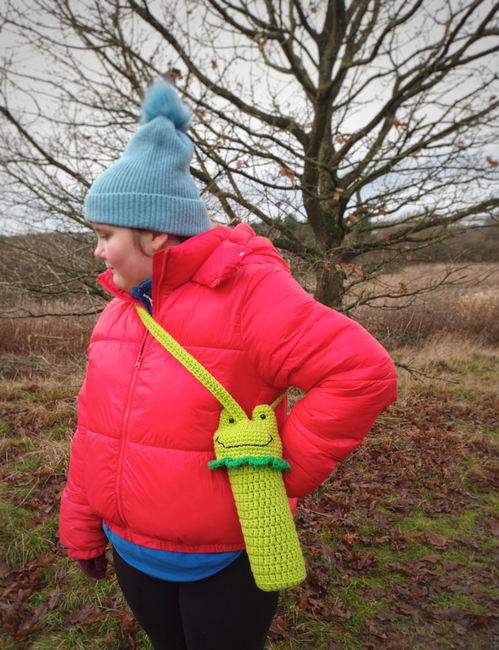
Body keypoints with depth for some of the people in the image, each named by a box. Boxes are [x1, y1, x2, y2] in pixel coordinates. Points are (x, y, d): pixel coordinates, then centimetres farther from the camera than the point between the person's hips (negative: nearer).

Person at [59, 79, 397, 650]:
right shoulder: (119, 311, 0)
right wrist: (82, 528, 12)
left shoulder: (247, 291, -22)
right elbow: (94, 426, 5)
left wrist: (282, 473, -21)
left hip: (225, 561, -6)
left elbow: (363, 372, -27)